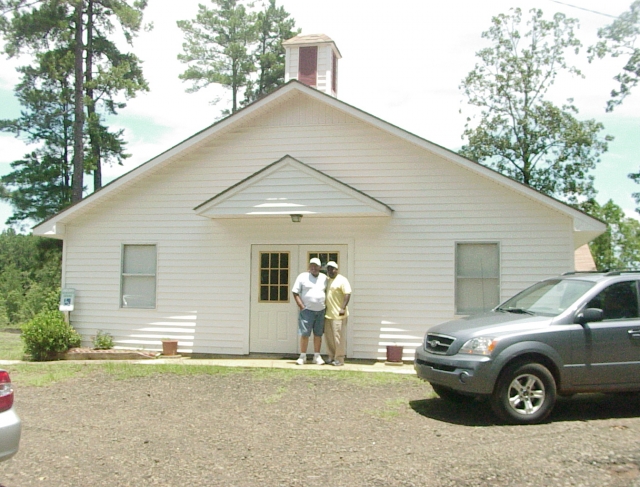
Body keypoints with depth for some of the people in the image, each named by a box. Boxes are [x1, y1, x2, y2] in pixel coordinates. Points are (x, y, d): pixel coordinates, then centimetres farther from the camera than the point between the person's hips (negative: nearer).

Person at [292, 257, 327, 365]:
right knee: (304, 334, -5)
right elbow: (295, 293, -3)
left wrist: (326, 306, 6)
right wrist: (302, 307, -10)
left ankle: (317, 356, 16)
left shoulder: (324, 278, 9)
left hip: (321, 311, 3)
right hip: (307, 311, -3)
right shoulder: (303, 277, -1)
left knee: (318, 334, 7)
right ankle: (302, 356, 5)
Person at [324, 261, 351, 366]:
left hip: (338, 315, -8)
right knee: (329, 337, 10)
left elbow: (347, 294, -15)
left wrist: (343, 308, -23)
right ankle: (331, 357, 19)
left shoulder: (342, 280, -7)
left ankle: (339, 359, -1)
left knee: (338, 337, -6)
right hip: (328, 314, 8)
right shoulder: (327, 280, 16)